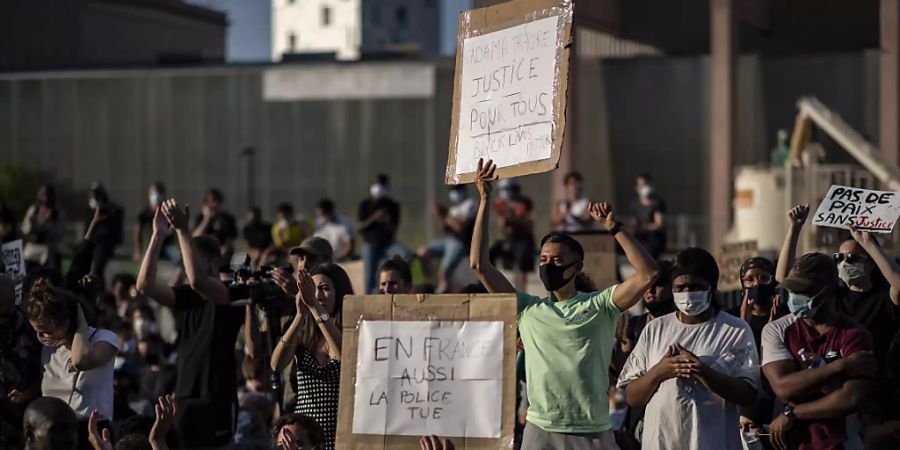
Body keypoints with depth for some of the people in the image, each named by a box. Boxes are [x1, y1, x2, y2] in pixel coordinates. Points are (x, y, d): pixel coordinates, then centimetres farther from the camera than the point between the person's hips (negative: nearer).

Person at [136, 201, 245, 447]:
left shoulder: (230, 295, -7)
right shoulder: (186, 296, 10)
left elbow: (197, 281, -27)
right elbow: (145, 285, -4)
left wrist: (182, 229, -27)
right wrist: (158, 236, -12)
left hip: (217, 399, -6)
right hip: (183, 397, 6)